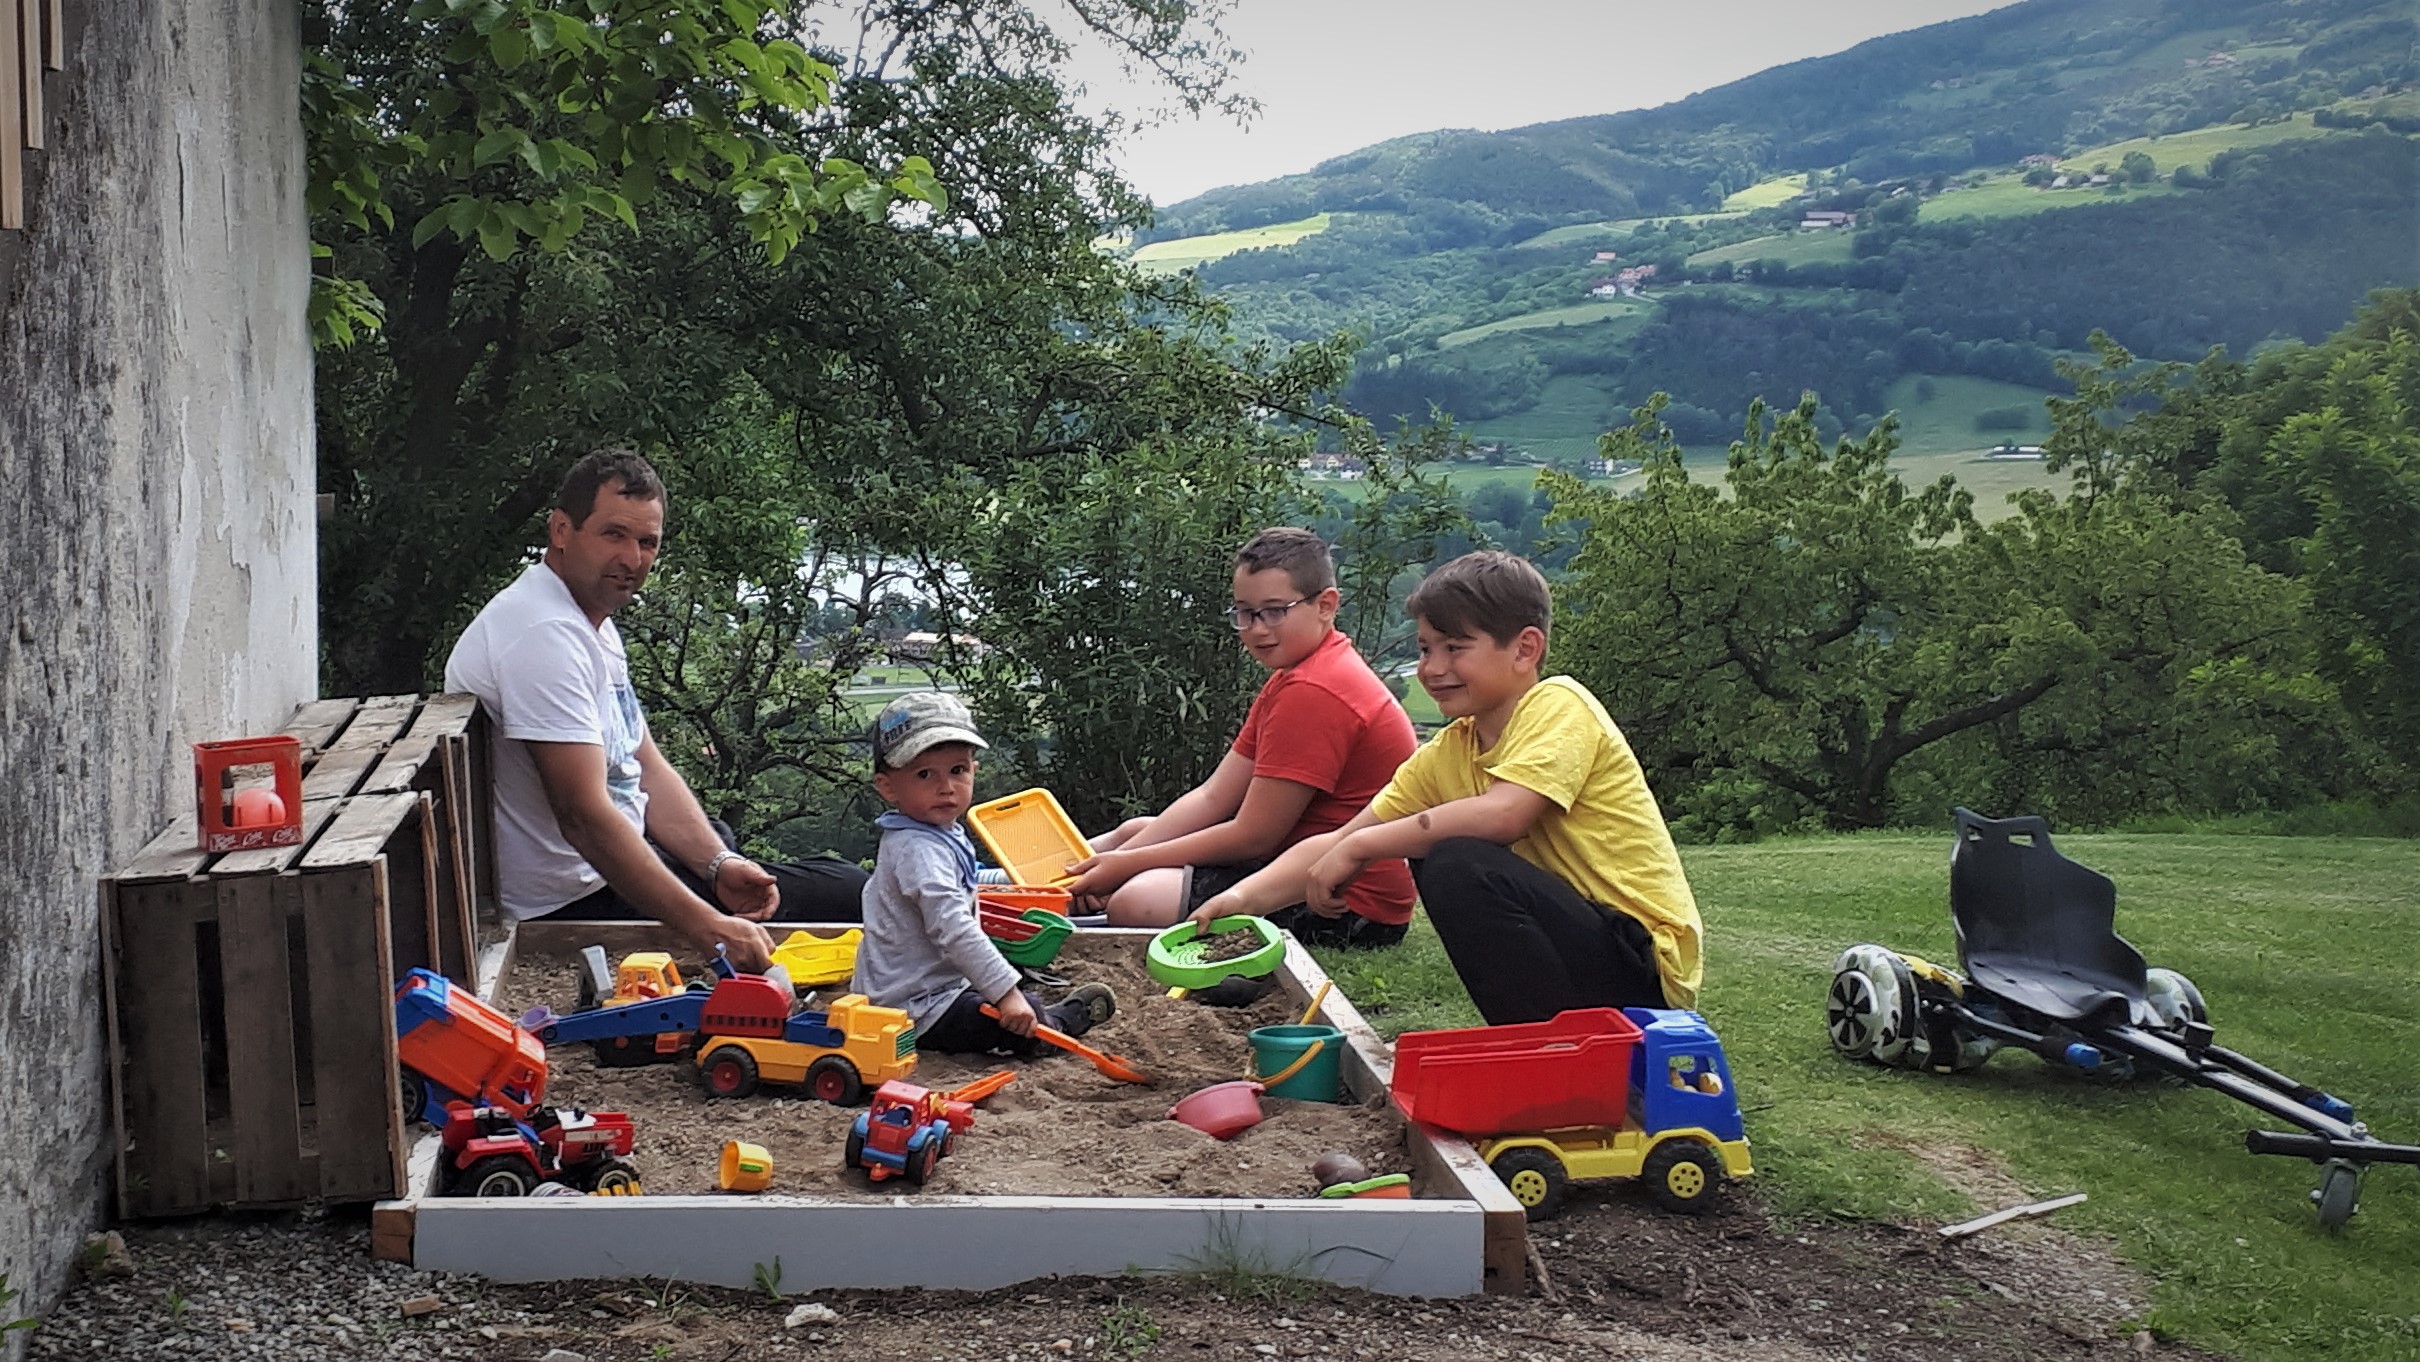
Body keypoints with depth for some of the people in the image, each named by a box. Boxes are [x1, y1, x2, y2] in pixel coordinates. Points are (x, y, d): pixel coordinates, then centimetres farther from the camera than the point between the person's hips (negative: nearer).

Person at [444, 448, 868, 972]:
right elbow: (584, 816, -32)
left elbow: (648, 770, 11)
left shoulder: (594, 622, 11)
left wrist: (719, 865, -7)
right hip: (577, 899, -11)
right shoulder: (545, 635, -25)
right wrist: (708, 928, -36)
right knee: (846, 895, -5)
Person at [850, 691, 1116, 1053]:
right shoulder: (919, 850, -27)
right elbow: (953, 930, -35)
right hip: (917, 1010, -12)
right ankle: (1066, 1019, 11)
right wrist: (1006, 991, -36)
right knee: (1025, 1019, -13)